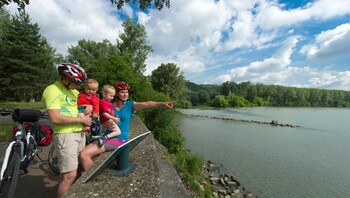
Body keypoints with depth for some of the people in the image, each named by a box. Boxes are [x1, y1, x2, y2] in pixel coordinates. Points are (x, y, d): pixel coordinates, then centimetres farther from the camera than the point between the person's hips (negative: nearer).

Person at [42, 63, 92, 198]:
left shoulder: (73, 90, 13)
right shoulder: (52, 90, -13)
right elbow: (55, 118, -22)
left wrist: (90, 106, 2)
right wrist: (81, 119, -15)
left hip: (80, 133, 8)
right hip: (65, 135, -8)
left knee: (70, 171, 19)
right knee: (70, 175, -5)